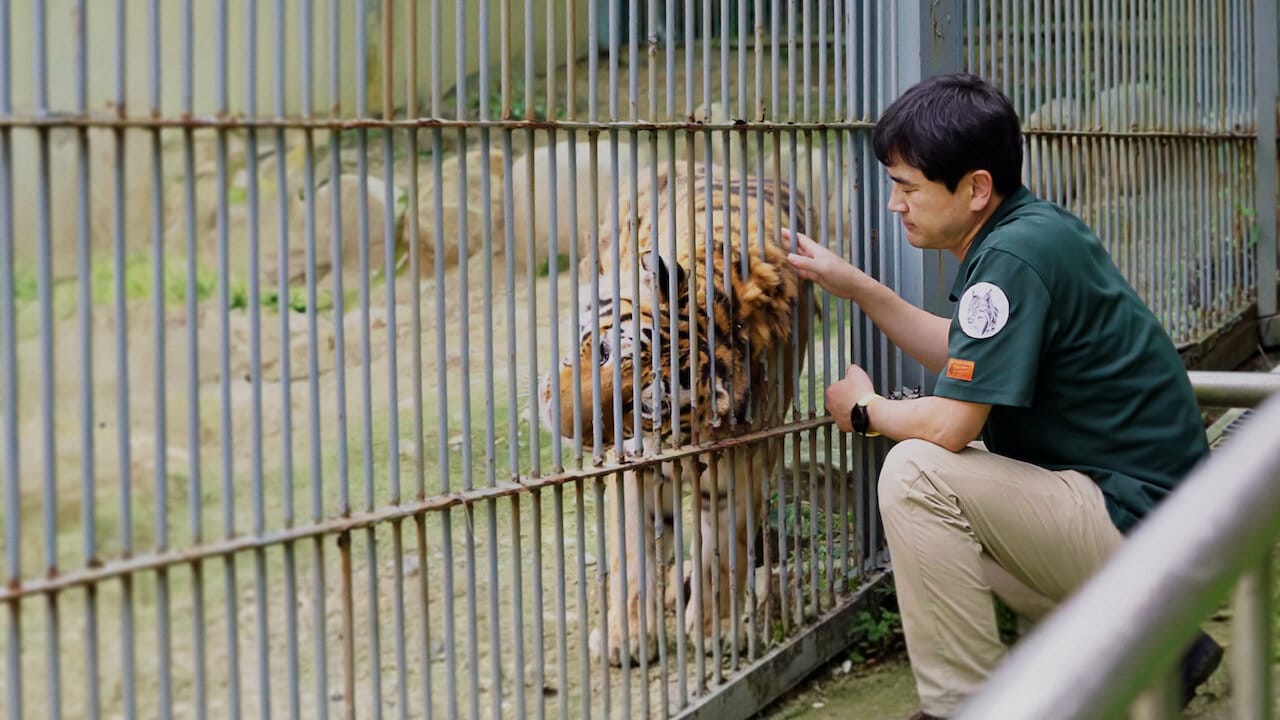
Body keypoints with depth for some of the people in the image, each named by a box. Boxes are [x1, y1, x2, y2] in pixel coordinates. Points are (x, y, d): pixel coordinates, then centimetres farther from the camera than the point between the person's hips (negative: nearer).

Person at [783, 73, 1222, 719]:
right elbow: (964, 355, 23)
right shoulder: (1030, 228, 8)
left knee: (915, 474, -19)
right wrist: (855, 287, 17)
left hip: (1140, 525, -10)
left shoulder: (1014, 255, -22)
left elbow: (948, 424, -22)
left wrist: (865, 410, -1)